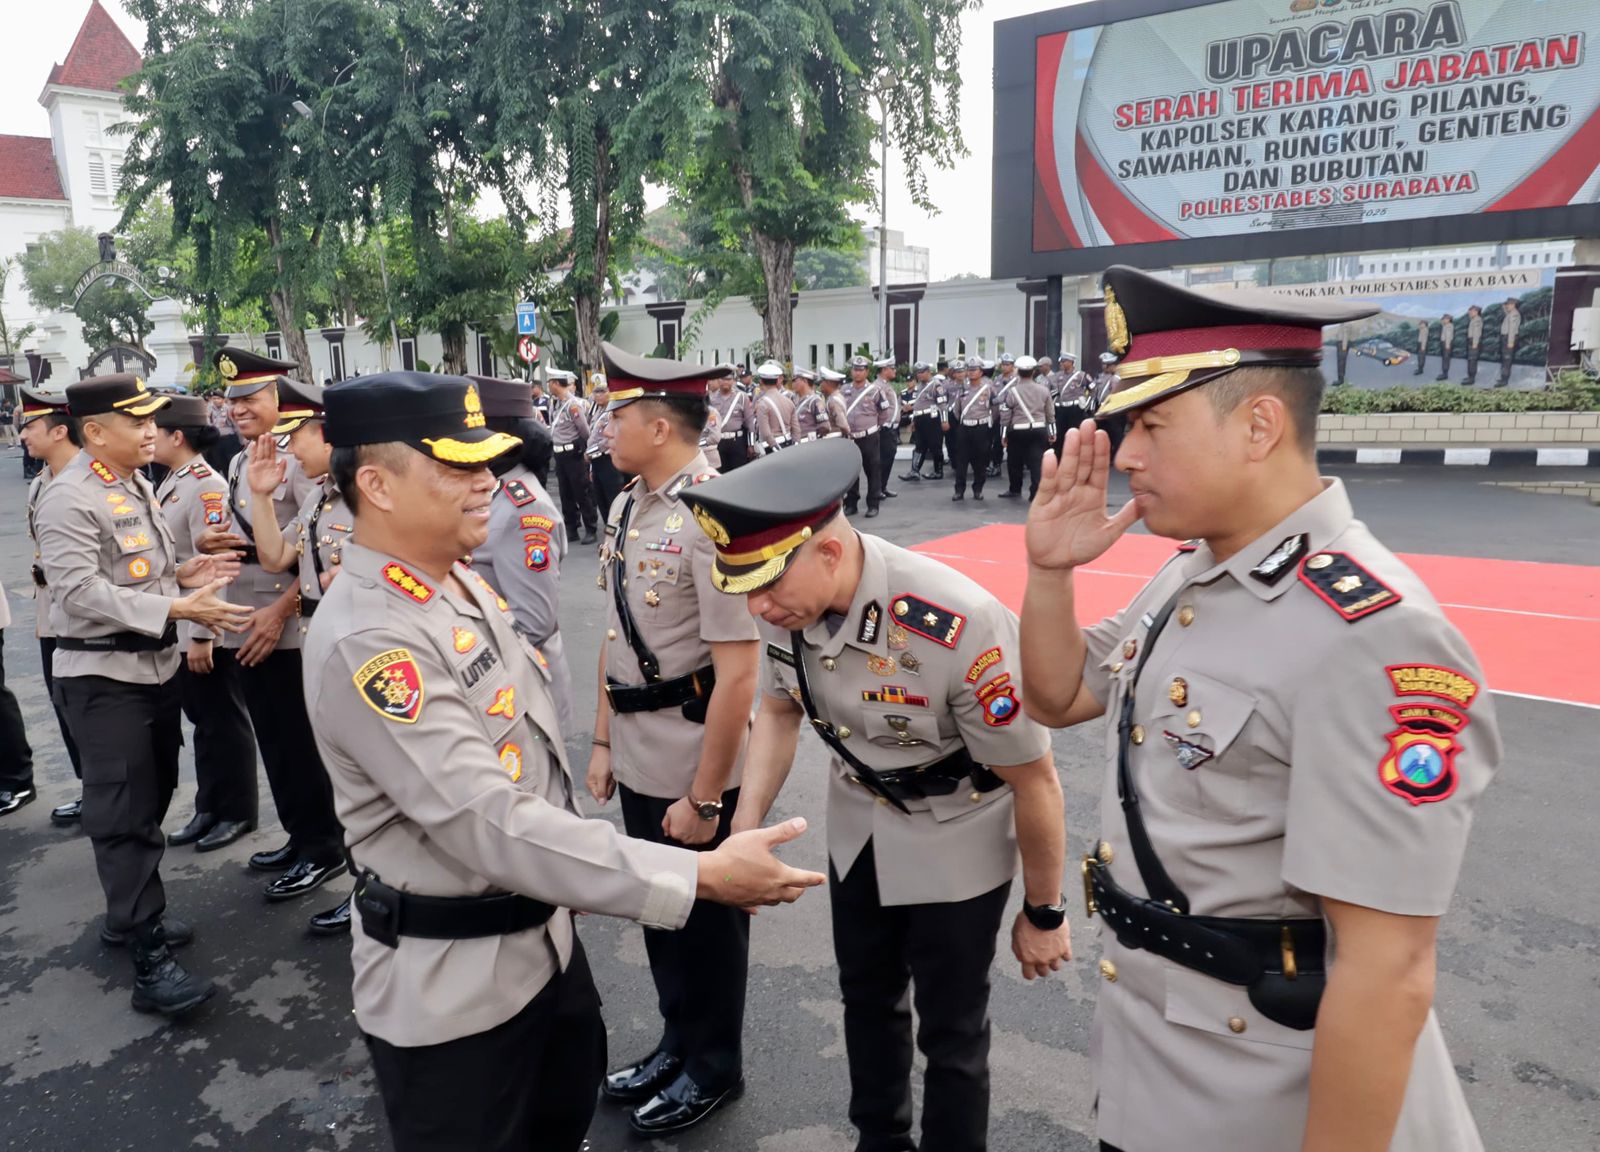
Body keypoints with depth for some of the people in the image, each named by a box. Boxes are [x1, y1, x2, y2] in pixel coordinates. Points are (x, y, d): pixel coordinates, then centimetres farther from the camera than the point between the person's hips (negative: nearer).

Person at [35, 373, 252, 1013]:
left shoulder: (138, 485, 11)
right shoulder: (69, 499, -17)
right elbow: (80, 592, -25)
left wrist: (181, 571, 3)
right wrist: (177, 607, -28)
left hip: (155, 664, 9)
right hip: (103, 676, -9)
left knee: (152, 798, 18)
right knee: (123, 814, -4)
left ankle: (129, 916, 35)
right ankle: (149, 960, 1)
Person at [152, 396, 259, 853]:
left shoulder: (206, 485, -17)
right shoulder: (169, 482, 11)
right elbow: (163, 554, 17)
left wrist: (203, 633, -21)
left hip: (205, 627, -9)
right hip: (177, 626, 9)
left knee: (224, 721, 4)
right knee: (201, 720, 17)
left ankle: (238, 812, 16)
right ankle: (209, 808, 28)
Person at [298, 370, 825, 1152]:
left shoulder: (457, 582, 2)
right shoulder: (367, 640, -29)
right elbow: (493, 825, -33)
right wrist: (702, 874, -33)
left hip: (541, 933, 8)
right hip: (449, 980, -8)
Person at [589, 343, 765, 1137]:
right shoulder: (626, 507, 4)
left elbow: (736, 672, -23)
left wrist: (705, 796, -19)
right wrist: (604, 741, 13)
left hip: (695, 764, -7)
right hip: (639, 759, 7)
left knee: (705, 917, 14)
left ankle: (714, 1067, 38)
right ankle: (678, 1042, 47)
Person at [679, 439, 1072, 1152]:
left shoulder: (962, 629, -38)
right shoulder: (786, 600, -20)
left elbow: (1036, 783, -23)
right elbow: (779, 709, 1)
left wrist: (1044, 913, -10)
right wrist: (746, 828, -9)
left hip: (955, 839, -6)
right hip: (857, 823, 6)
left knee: (949, 1026, 10)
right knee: (866, 994, 24)